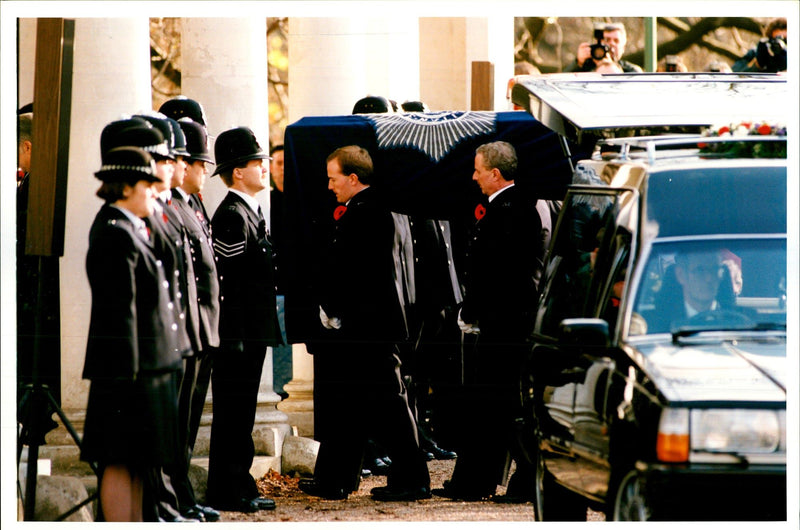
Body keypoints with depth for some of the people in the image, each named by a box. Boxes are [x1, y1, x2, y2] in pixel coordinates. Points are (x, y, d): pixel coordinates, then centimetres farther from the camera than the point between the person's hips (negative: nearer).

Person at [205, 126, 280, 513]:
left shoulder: (250, 212, 17)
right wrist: (234, 335, -21)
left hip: (252, 332, 10)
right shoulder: (232, 215, -15)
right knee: (233, 413, -5)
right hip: (240, 333, -10)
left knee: (241, 414, 13)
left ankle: (238, 487, 18)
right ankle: (229, 492, -2)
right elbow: (227, 281, -19)